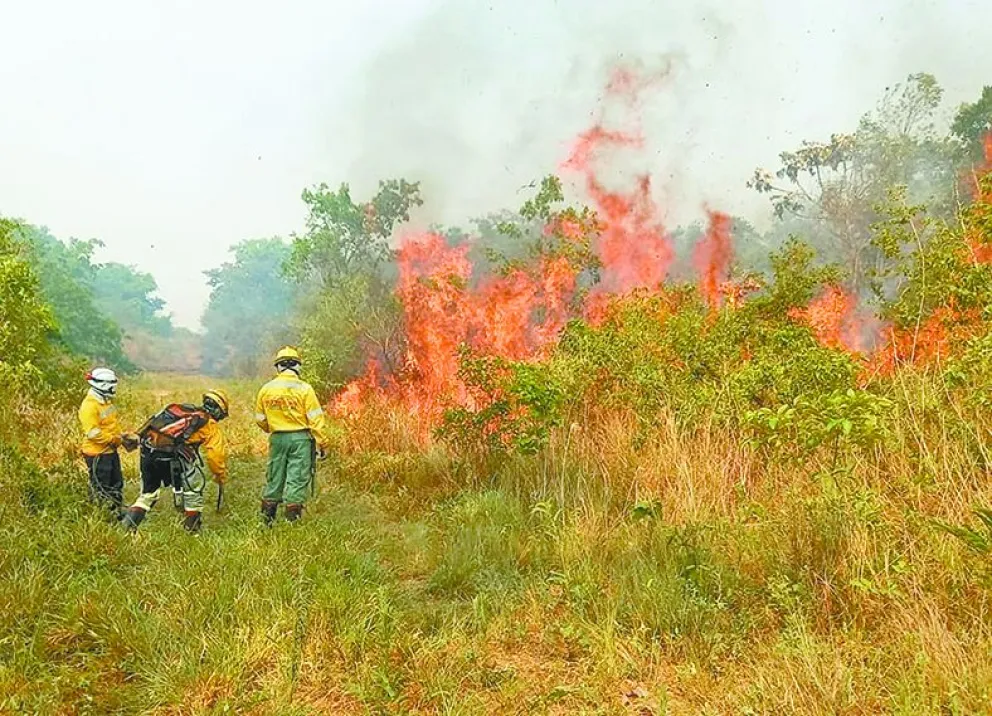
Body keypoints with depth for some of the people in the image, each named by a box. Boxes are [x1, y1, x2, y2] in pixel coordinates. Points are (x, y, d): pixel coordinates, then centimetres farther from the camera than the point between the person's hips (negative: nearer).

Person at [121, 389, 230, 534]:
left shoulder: (183, 409, 26)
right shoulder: (210, 425, 10)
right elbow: (216, 455, 9)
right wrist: (221, 477, 25)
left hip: (147, 450, 6)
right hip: (170, 454, -6)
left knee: (148, 492, 25)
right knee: (194, 487, 16)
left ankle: (128, 525, 18)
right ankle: (193, 528, 23)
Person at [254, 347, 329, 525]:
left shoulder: (266, 389, 3)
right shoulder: (304, 388, -9)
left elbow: (260, 419, 12)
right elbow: (316, 419, -9)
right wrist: (322, 443, -4)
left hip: (277, 438, 4)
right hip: (300, 438, -4)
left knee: (274, 478, 14)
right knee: (297, 479, 2)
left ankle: (267, 518, 23)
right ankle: (292, 519, 4)